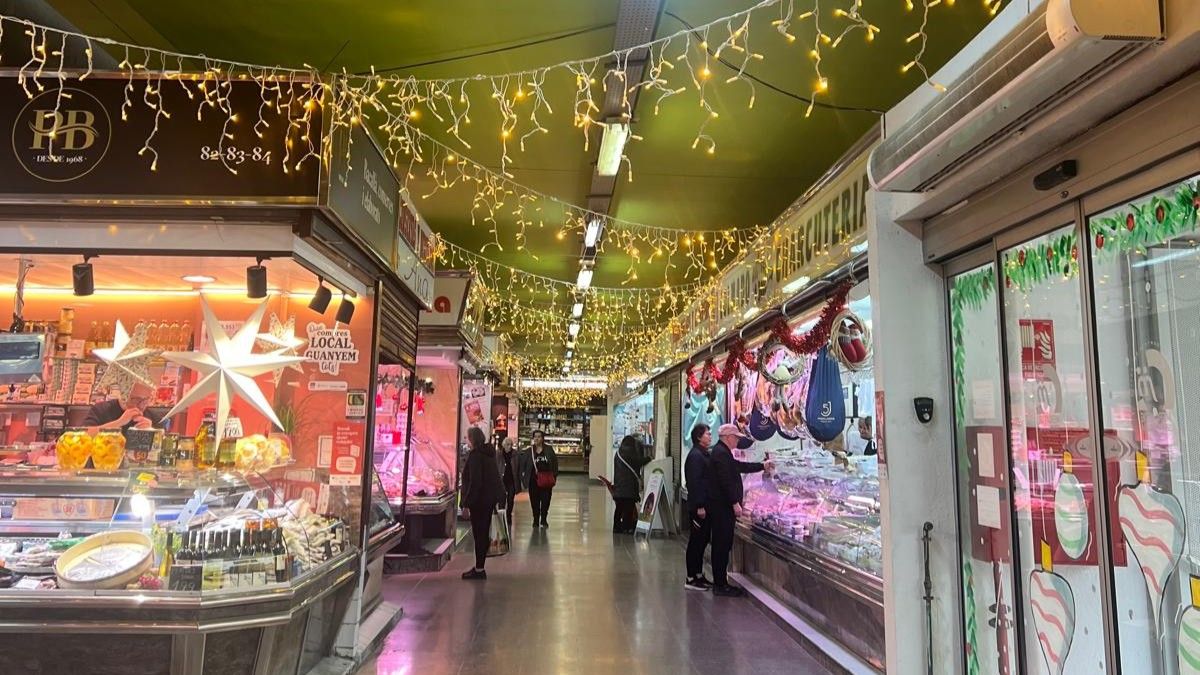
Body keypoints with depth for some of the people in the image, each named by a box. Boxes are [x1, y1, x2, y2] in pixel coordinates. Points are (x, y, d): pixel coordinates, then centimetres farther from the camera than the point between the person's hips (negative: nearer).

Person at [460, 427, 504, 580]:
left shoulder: (475, 455, -17)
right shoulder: (489, 453, 11)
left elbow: (474, 482, -22)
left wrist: (466, 503, -19)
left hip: (480, 499, -9)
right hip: (491, 497, 9)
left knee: (479, 533, -2)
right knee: (484, 532, 15)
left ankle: (479, 569, 3)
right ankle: (479, 566, 24)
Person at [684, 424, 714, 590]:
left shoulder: (706, 455, 15)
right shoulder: (695, 456, -15)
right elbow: (694, 483, -21)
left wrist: (705, 505, 14)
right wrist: (699, 506, -23)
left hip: (706, 506, 10)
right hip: (698, 507, -9)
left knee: (702, 541, 15)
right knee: (696, 541, -3)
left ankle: (698, 575, 24)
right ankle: (691, 579, 5)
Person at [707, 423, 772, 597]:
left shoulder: (721, 452, 18)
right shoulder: (721, 453, -16)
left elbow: (740, 466, 28)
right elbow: (726, 481, -22)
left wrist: (763, 466, 33)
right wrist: (735, 503, -21)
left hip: (721, 506, 11)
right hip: (722, 506, -11)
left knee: (722, 545, 13)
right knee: (722, 545, -6)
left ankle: (720, 583, 18)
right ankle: (720, 585, -1)